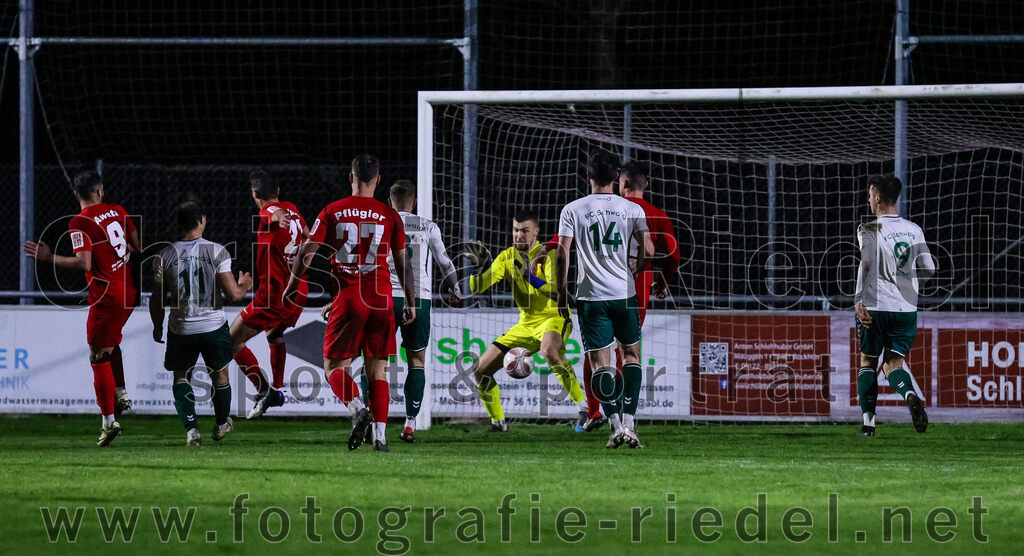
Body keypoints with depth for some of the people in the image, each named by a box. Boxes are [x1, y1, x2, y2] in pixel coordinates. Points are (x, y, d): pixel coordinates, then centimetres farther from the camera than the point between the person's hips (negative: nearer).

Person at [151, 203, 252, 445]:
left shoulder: (164, 257, -7)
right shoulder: (216, 252, -12)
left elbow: (157, 300, 1)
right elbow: (233, 294, -12)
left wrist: (157, 327, 18)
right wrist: (244, 286, 11)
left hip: (181, 329, 1)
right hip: (213, 325, -1)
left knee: (181, 377, 15)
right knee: (219, 374, 21)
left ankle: (191, 428, -2)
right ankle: (221, 425, 36)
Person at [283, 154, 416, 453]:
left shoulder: (332, 212, 2)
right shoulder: (390, 215, 4)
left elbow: (306, 252, 4)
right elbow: (403, 263, 5)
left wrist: (291, 286, 17)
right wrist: (410, 303, 12)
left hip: (346, 297, -2)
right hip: (381, 299, 2)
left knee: (334, 367, 4)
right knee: (377, 370, 8)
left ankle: (357, 408, -24)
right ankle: (380, 435, -1)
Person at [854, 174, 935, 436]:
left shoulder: (869, 230, -7)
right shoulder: (914, 230, 8)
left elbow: (867, 263, -22)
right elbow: (928, 269, 8)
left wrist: (859, 300, -24)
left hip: (874, 308, -3)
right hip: (907, 308, 3)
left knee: (868, 361, 14)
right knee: (893, 363, 8)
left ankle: (867, 421, 13)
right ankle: (911, 396, -25)